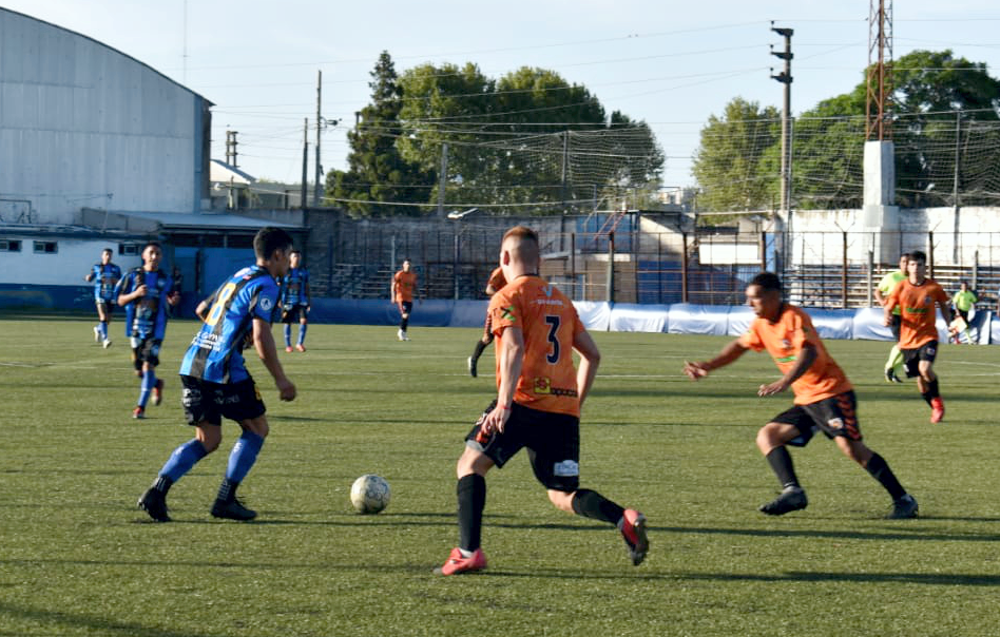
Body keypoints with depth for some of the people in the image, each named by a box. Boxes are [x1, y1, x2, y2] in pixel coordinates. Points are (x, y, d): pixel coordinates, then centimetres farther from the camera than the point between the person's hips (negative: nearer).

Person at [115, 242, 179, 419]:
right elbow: (121, 300, 1)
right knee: (139, 371, 8)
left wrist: (173, 300, -8)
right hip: (136, 329, 2)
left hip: (155, 330, -2)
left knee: (148, 366, -14)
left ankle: (141, 406, -7)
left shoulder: (165, 279, 3)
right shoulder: (133, 276, 1)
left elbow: (169, 298, 16)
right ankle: (156, 384, 41)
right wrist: (135, 294, -17)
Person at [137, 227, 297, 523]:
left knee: (207, 440, 11)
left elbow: (203, 309, 33)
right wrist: (280, 379, -10)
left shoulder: (238, 277, 21)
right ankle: (226, 499, 5)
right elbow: (261, 337, -15)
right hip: (223, 369, -8)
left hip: (192, 364, 8)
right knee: (257, 428, 9)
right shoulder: (265, 285, -6)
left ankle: (156, 492, -6)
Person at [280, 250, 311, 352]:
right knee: (288, 322, 4)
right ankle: (288, 345, 15)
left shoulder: (304, 271, 8)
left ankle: (300, 343, -6)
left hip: (301, 301, 2)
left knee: (304, 320, -14)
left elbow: (307, 287, 15)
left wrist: (310, 301, 12)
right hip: (288, 301, -2)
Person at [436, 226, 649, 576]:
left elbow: (514, 348, -15)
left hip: (524, 402, -6)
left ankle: (469, 551, -5)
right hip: (564, 409, 6)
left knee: (471, 464, 9)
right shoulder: (561, 299, 21)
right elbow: (592, 355, 20)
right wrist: (576, 404, 27)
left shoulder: (508, 297, 1)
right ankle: (624, 519, -17)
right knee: (563, 495, 11)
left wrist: (504, 403, -22)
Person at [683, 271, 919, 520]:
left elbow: (809, 352, -31)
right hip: (805, 401, 9)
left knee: (850, 446, -21)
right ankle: (792, 490, -14)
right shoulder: (761, 324, 10)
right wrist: (708, 366, 21)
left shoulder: (794, 317, -15)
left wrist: (784, 382, -45)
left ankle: (903, 500, -17)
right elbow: (740, 346, 29)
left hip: (832, 392, -9)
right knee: (767, 436, 1)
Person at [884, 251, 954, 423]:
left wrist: (949, 324, 5)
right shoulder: (901, 287, -4)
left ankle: (937, 399, 0)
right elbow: (889, 307, 3)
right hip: (908, 338, 2)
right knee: (920, 379, 5)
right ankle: (935, 408, 29)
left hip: (928, 336, -2)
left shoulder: (934, 287, -5)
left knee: (925, 368, -27)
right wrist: (887, 317, -19)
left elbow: (943, 305, 12)